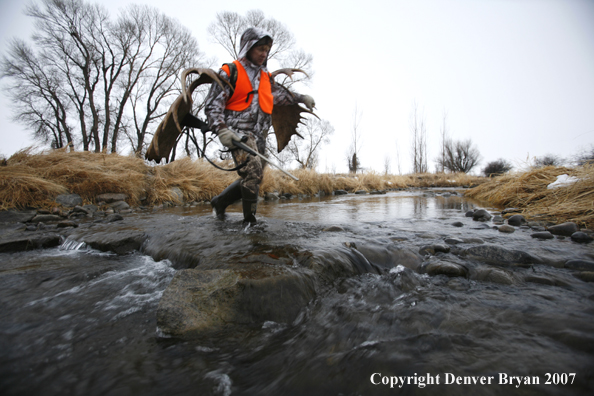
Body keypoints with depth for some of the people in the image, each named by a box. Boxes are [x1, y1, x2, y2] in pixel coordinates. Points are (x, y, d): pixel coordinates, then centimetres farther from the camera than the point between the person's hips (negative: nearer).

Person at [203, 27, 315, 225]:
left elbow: (279, 94, 40)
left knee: (253, 179, 7)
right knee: (253, 169, -26)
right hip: (238, 132, -7)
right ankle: (250, 219, -15)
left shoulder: (265, 77, 20)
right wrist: (221, 130, -21)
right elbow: (213, 106, -5)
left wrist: (302, 98, 34)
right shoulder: (230, 72, 1)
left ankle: (220, 201, 27)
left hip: (259, 136, 7)